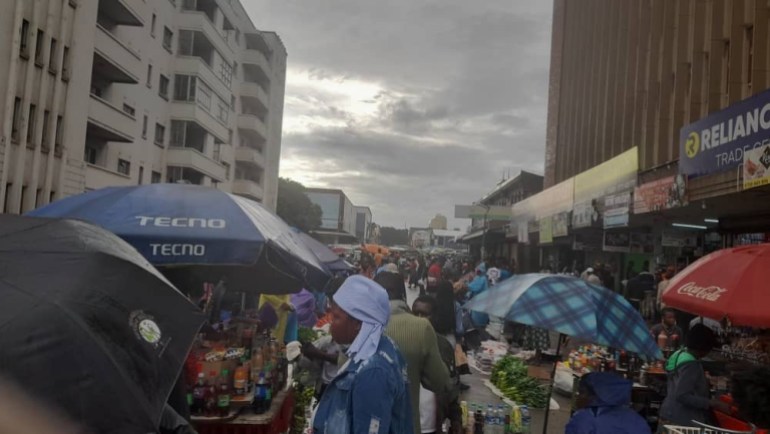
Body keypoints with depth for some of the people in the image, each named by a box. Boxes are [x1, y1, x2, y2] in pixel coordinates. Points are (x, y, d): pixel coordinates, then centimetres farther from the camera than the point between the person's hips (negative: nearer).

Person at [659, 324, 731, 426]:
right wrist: (714, 404, -25)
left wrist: (704, 385, 20)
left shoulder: (680, 354, 7)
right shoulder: (691, 364, -21)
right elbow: (682, 396, -27)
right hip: (682, 421, -9)